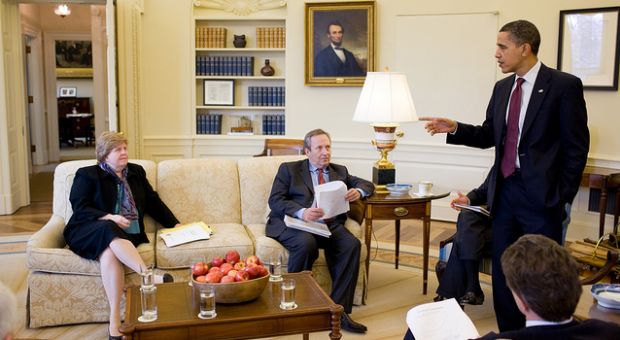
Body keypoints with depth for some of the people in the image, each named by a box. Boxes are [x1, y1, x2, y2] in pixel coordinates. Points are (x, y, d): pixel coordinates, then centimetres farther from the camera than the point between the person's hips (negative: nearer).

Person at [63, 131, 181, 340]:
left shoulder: (136, 172, 21)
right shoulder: (87, 175, 9)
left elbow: (154, 203, 22)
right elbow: (80, 209, -2)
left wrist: (175, 225, 13)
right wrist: (108, 217, -17)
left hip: (125, 234, 2)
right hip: (90, 231, -2)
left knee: (109, 254, -35)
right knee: (108, 229, -40)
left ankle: (114, 322, -44)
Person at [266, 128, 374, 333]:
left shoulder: (340, 171, 23)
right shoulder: (289, 169, 10)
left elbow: (367, 185, 23)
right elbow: (275, 200, -2)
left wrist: (358, 191, -4)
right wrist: (302, 212, -22)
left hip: (329, 224, 4)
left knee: (352, 244, -27)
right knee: (306, 243, -37)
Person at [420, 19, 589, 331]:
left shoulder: (564, 85, -8)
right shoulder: (502, 88, 11)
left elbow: (576, 147, -8)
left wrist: (563, 196, -10)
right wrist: (454, 128, -2)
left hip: (541, 195, -6)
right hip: (504, 192, 6)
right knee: (503, 270, 13)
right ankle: (509, 331, 28)